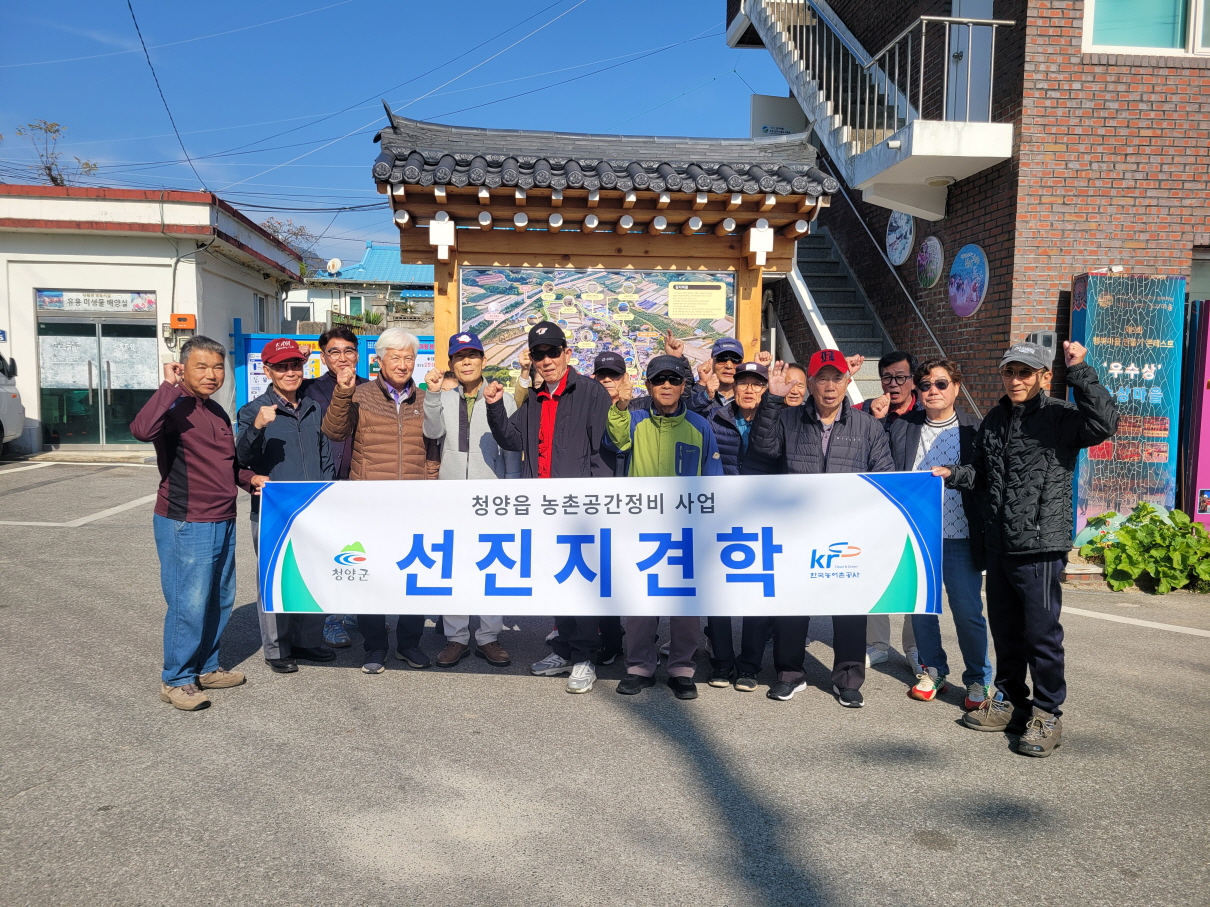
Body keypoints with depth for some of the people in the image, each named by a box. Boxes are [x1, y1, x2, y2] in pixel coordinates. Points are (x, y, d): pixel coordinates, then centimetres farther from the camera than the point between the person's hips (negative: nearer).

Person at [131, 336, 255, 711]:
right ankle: (176, 680, 11)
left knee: (220, 600, 16)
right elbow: (142, 429, -37)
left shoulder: (217, 412, 14)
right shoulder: (175, 407, -14)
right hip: (185, 525, -9)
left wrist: (248, 478, 11)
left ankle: (206, 668, 31)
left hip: (222, 523, 9)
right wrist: (170, 386, -28)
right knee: (189, 604, -4)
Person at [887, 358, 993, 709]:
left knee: (968, 612, 1)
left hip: (960, 539, -2)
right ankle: (932, 670, 28)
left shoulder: (974, 429, 1)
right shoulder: (902, 428, 6)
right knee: (920, 608, 10)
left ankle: (978, 680, 19)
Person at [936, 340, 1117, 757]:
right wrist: (953, 473, 6)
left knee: (1041, 631, 0)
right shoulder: (994, 420, 13)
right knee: (1004, 627, 16)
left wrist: (1079, 371, -29)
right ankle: (1010, 701, 31)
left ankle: (1047, 715, 14)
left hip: (1040, 546, -7)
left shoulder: (1059, 417, -8)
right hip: (999, 545, 7)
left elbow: (1103, 424, -29)